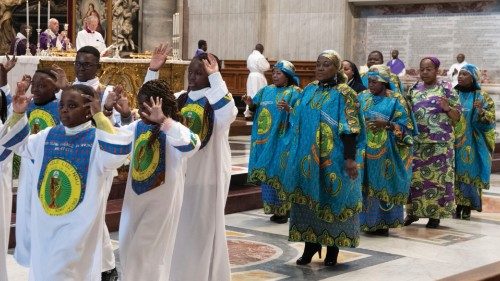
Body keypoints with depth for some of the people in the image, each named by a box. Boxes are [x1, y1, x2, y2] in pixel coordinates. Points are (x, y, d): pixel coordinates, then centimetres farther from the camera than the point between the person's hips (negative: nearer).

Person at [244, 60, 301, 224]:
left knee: (279, 172, -4)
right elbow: (256, 109, 13)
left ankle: (283, 210, 6)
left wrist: (288, 109, -28)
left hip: (282, 140, -5)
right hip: (264, 138, 6)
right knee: (266, 172, 6)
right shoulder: (266, 90, 13)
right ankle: (273, 207, 16)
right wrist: (251, 104, -7)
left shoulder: (294, 92, -3)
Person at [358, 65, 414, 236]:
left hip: (384, 153, -4)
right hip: (364, 150, 4)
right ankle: (368, 221, 12)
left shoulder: (394, 101, -2)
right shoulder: (362, 98, 10)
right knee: (366, 184, 4)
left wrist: (386, 123, -17)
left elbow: (404, 125, -4)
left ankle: (383, 223, 6)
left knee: (382, 184, -2)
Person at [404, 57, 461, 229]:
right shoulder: (413, 90, 11)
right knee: (415, 176, 4)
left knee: (437, 175, -2)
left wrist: (447, 108, -19)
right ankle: (413, 211, 14)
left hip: (440, 142, -4)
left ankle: (435, 214, 5)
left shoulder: (446, 89, 0)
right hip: (417, 141, 4)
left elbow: (457, 116, -1)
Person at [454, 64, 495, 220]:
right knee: (455, 172, 1)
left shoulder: (482, 97, 1)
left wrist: (481, 111, -23)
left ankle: (467, 208, 5)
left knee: (470, 172, -2)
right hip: (454, 142, 2)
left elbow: (491, 120, -4)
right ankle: (457, 206, 8)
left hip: (472, 144, -2)